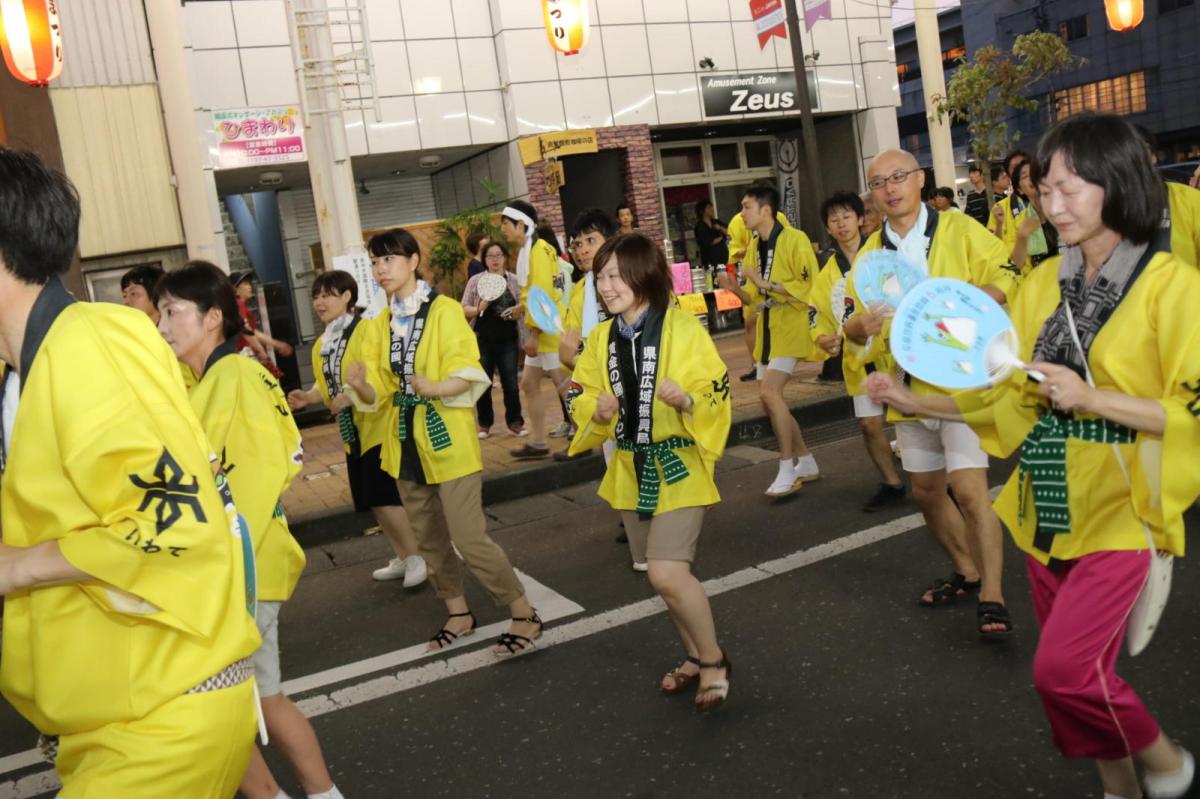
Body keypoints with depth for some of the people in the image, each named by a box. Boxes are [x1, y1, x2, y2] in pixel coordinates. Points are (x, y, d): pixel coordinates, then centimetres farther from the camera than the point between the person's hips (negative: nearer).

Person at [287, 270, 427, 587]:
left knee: (383, 495, -11)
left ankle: (417, 557, 6)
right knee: (371, 500, 12)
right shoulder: (320, 345, 11)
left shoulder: (367, 331, -15)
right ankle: (403, 558, 27)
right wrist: (308, 397, -3)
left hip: (379, 426, -9)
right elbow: (327, 387, 15)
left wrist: (352, 394, -31)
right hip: (351, 432, 9)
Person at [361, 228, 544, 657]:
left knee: (469, 538, -9)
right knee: (430, 539, 15)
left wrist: (435, 388, -32)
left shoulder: (444, 309, -10)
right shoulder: (382, 322, 8)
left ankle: (524, 614, 8)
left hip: (447, 439, -6)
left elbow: (467, 376, -15)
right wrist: (361, 387, -15)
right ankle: (458, 613, 32)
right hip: (406, 443, 7)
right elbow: (383, 390, 5)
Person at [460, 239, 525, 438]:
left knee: (510, 383, 1)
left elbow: (523, 305, 10)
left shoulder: (514, 280, 4)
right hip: (484, 340, 0)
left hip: (508, 339, 1)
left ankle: (515, 421, 14)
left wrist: (518, 310, -12)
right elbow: (464, 309, 1)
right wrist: (478, 309, -18)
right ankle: (484, 424, 17)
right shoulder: (476, 280, 2)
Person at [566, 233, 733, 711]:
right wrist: (598, 411, -11)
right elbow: (581, 397, 10)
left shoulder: (683, 329, -14)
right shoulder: (601, 338, 3)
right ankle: (695, 657, 36)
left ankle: (714, 660, 9)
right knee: (667, 575, 15)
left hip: (678, 467, -6)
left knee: (667, 573, -15)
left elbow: (718, 394, -12)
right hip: (631, 470, 6)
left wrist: (687, 400, -31)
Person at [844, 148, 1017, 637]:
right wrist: (861, 326, -13)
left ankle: (991, 597, -1)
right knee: (925, 490, 14)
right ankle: (967, 572, 35)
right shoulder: (870, 254, 9)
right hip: (909, 386, 6)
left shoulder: (959, 230, -4)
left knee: (969, 488, -13)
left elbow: (1005, 277, -7)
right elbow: (854, 325, 11)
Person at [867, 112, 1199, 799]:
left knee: (1063, 666, -12)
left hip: (1117, 510, -5)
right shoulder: (1044, 282, 5)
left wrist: (1091, 399, -22)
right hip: (1045, 507, 6)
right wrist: (914, 400, -1)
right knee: (1076, 673, 14)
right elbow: (1011, 395, 9)